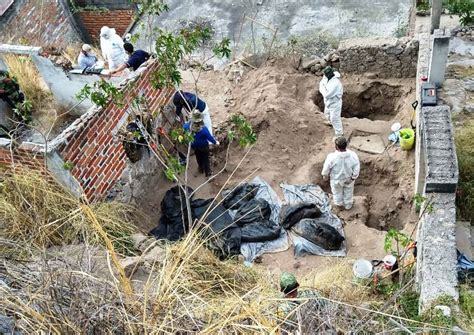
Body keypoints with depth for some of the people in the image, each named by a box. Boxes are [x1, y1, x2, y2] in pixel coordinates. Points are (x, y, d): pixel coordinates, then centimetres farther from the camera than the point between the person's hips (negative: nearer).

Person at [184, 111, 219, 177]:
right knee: (205, 159, 20)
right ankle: (208, 172, 38)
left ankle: (201, 169, 53)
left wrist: (189, 122, 17)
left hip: (195, 146, 4)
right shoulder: (204, 129, -39)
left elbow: (185, 126, -2)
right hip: (204, 146, -4)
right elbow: (210, 137, -24)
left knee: (198, 158, 30)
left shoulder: (189, 126, -29)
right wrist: (215, 142, -5)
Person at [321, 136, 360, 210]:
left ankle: (339, 203, 54)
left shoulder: (332, 157, -34)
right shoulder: (353, 155, -27)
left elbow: (326, 168, -18)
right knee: (348, 192, 29)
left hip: (336, 179, -1)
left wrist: (325, 175, 2)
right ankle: (348, 205, 50)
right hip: (349, 179, 1)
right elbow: (357, 168, -15)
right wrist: (353, 178, 0)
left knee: (337, 191, 29)